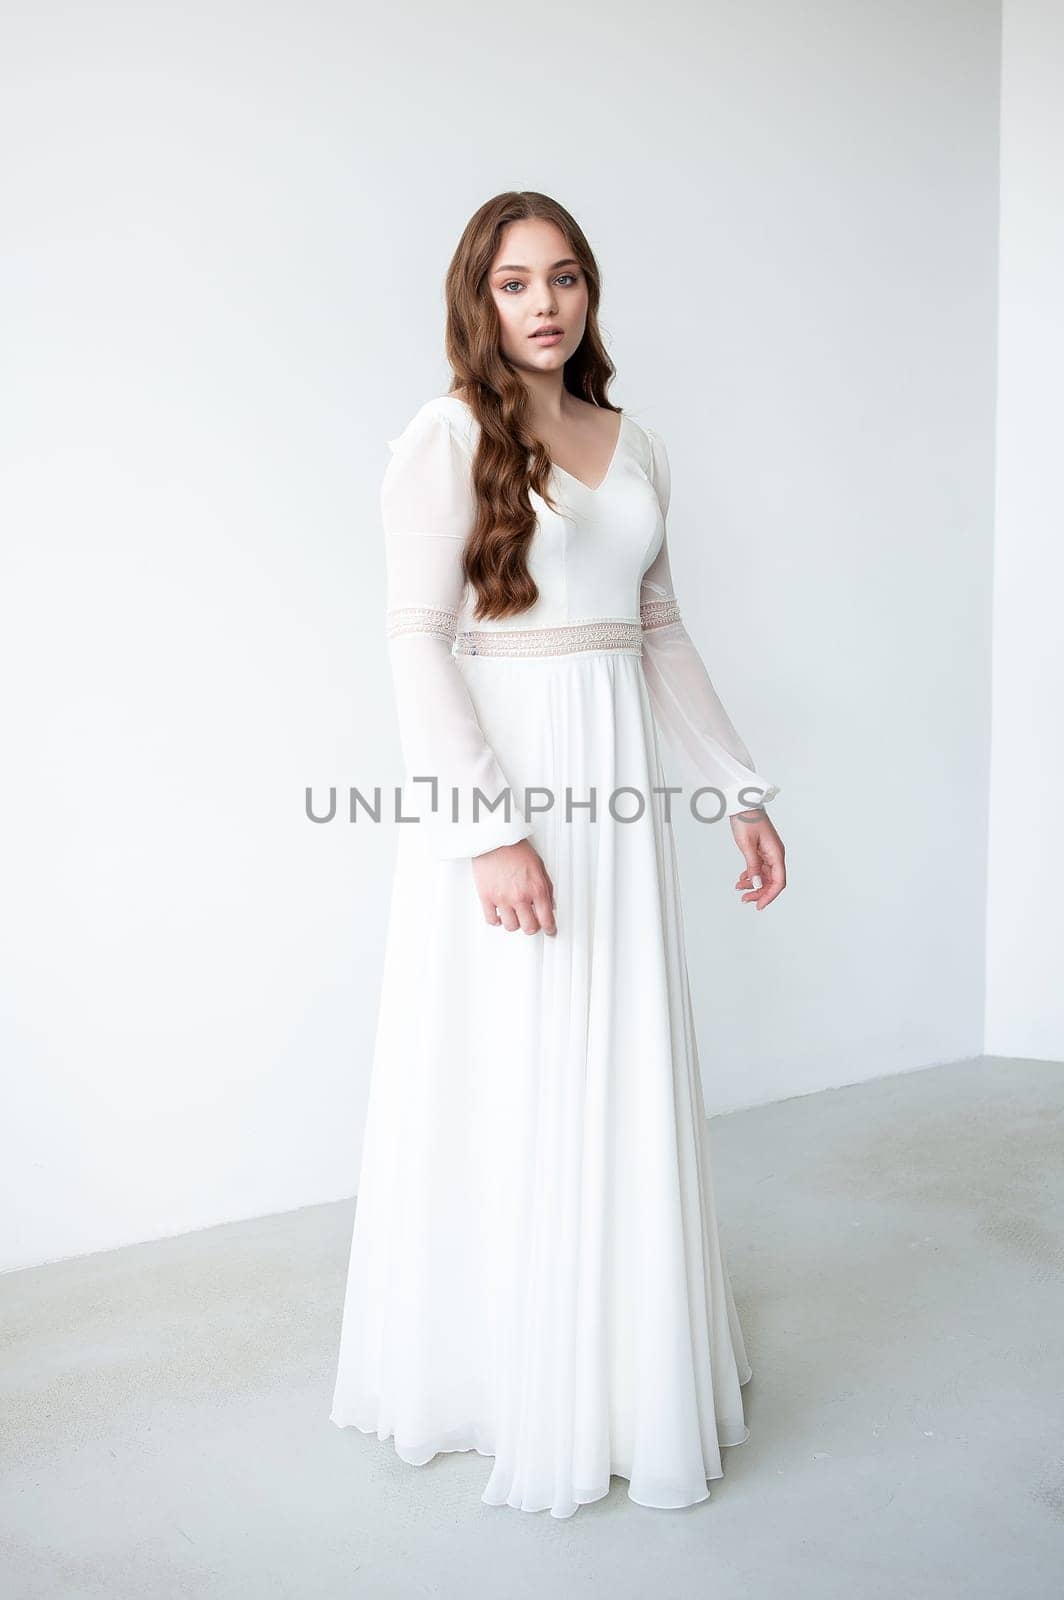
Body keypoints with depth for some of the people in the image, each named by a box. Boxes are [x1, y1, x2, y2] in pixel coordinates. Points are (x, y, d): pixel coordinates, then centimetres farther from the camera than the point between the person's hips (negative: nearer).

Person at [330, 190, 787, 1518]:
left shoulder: (636, 447, 13)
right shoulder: (448, 435, -5)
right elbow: (419, 641, -13)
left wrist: (741, 793, 13)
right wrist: (491, 828, -21)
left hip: (616, 788, 6)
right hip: (497, 778, -6)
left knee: (624, 1087, 13)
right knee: (507, 1088, 5)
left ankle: (625, 1367, 33)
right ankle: (502, 1377, 25)